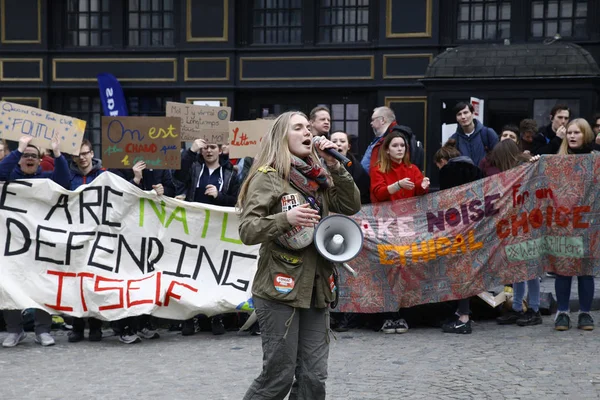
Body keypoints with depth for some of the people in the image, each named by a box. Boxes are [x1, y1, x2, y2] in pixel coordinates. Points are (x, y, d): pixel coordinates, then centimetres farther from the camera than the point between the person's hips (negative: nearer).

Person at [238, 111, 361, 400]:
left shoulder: (317, 178, 14)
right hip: (280, 290, -6)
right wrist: (285, 218, -29)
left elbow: (352, 205, 8)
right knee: (278, 377, -5)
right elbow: (247, 231, -13)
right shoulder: (267, 177, -6)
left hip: (315, 289, 6)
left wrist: (334, 166, 0)